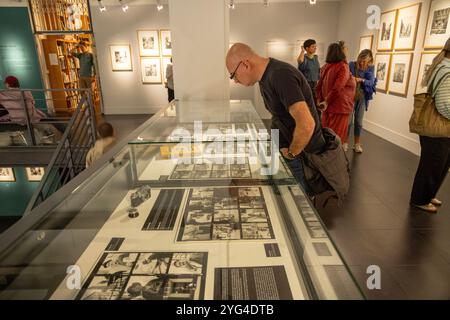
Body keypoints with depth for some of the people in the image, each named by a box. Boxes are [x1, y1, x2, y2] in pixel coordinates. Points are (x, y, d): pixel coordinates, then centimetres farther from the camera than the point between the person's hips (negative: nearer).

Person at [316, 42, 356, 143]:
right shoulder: (343, 67, -13)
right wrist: (327, 101, -13)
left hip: (327, 106, 6)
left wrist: (320, 100, 5)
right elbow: (338, 87, -21)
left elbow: (319, 86, 6)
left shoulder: (325, 67, 5)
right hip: (339, 106, -6)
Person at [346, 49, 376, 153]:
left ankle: (357, 144, 19)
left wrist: (361, 80, -25)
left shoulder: (371, 68, 1)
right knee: (349, 121, -1)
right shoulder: (352, 65, -6)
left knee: (359, 122, 8)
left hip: (362, 98, 2)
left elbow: (371, 82, -9)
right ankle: (345, 142, 14)